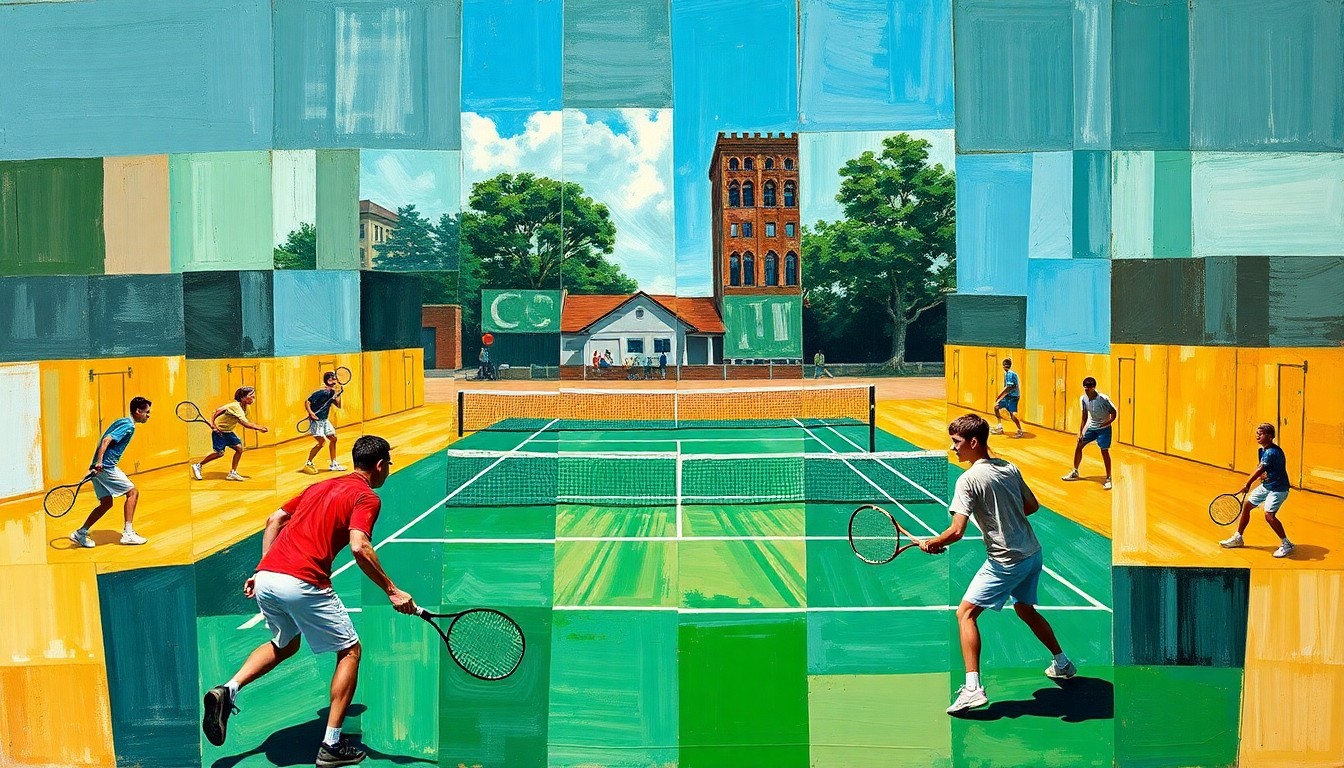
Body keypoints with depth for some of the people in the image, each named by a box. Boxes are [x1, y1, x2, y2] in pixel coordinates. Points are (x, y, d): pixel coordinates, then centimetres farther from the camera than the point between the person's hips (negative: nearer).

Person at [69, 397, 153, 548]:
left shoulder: (122, 422, 18)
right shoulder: (129, 426, -12)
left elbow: (105, 440, 22)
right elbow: (106, 440, -23)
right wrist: (99, 462, -31)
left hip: (100, 468, 10)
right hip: (106, 467, -10)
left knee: (106, 503, 13)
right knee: (133, 492, -5)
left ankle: (80, 533, 15)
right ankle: (128, 533, -7)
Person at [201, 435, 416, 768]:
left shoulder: (320, 486, 22)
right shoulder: (367, 497, -2)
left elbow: (274, 520, 22)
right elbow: (359, 547, -18)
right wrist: (391, 591, -13)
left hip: (267, 578, 8)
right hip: (303, 584, -7)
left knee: (284, 645, 33)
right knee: (349, 651, 11)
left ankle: (228, 690, 12)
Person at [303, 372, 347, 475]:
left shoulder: (332, 393, 3)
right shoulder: (320, 393, -19)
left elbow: (339, 405, 7)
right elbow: (307, 402, -19)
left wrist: (338, 394, -8)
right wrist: (311, 413, -33)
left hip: (324, 420, 9)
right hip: (316, 420, -9)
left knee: (333, 438, 11)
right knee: (321, 441, -16)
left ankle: (333, 464, 23)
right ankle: (308, 464, -3)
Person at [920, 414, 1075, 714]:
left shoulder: (969, 479, -15)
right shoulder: (1009, 468, 6)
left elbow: (957, 531, -21)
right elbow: (1032, 506, 18)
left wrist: (931, 543, -5)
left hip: (1006, 561, -8)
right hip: (1034, 554, 8)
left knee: (965, 613, -5)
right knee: (1025, 610, 29)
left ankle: (973, 687, -15)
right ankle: (1062, 665, 43)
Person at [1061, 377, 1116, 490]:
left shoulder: (1103, 399, -24)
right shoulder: (1083, 399, -7)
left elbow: (1114, 412, -13)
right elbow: (1084, 417, 2)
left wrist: (1107, 422, -27)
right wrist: (1081, 432, 2)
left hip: (1103, 428, -6)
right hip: (1091, 427, 6)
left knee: (1104, 451, -14)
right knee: (1078, 446, 5)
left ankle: (1109, 478, -3)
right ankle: (1075, 472, 21)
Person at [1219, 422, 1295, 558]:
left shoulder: (1273, 452, -24)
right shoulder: (1262, 450, 5)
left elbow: (1260, 470, -27)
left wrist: (1248, 484, -29)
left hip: (1278, 488, -10)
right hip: (1265, 486, 10)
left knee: (1269, 515, -22)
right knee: (1246, 505, 12)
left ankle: (1286, 545, -5)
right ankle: (1238, 538, 27)